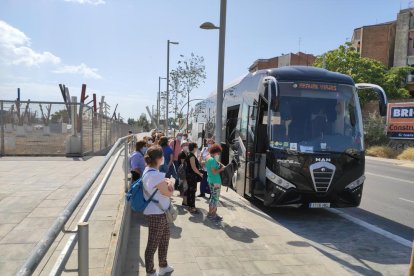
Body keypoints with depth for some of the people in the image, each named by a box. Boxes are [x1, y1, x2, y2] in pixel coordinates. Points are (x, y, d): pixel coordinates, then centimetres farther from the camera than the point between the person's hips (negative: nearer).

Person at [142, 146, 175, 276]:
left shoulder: (149, 170, 4)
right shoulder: (155, 175, -28)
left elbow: (164, 179, 13)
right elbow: (168, 193, -20)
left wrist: (168, 182, -10)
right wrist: (170, 186, 2)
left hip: (160, 212, 11)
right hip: (156, 214, -11)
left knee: (164, 239, 25)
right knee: (153, 244, 6)